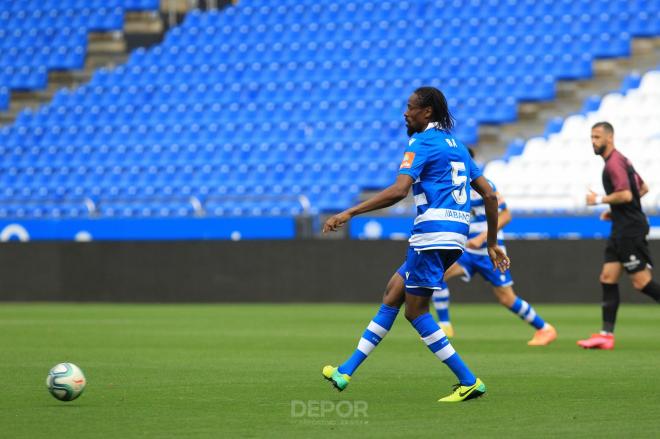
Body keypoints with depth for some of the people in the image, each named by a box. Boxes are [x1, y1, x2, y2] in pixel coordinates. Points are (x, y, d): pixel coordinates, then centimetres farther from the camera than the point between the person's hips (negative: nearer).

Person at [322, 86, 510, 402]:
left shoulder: (423, 143, -7)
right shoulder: (456, 145, 20)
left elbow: (398, 190, -21)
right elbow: (489, 195, 19)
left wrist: (349, 213, -21)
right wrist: (492, 244, 24)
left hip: (432, 233, -9)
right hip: (456, 234, 10)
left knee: (416, 311, -1)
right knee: (393, 292, 14)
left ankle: (469, 382, -4)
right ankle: (346, 372, 16)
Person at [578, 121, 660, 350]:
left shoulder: (614, 163, -15)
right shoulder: (620, 160, 17)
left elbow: (625, 194, -26)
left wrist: (599, 200, -12)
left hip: (630, 230, -10)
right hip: (622, 229, 10)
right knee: (608, 279, 4)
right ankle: (606, 335, 2)